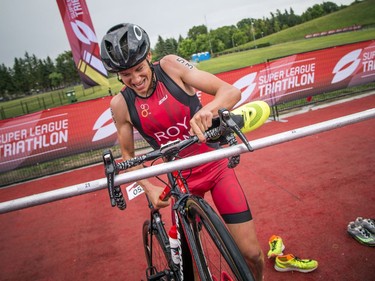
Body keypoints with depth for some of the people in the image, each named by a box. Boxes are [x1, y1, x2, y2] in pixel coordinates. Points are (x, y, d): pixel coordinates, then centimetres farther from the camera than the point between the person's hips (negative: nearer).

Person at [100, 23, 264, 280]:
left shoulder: (170, 66, -13)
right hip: (181, 179, 2)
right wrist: (149, 188, -11)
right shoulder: (121, 104, -8)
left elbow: (232, 92, -18)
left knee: (251, 252, -1)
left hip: (216, 166, -1)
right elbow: (128, 155, 4)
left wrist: (208, 109, -39)